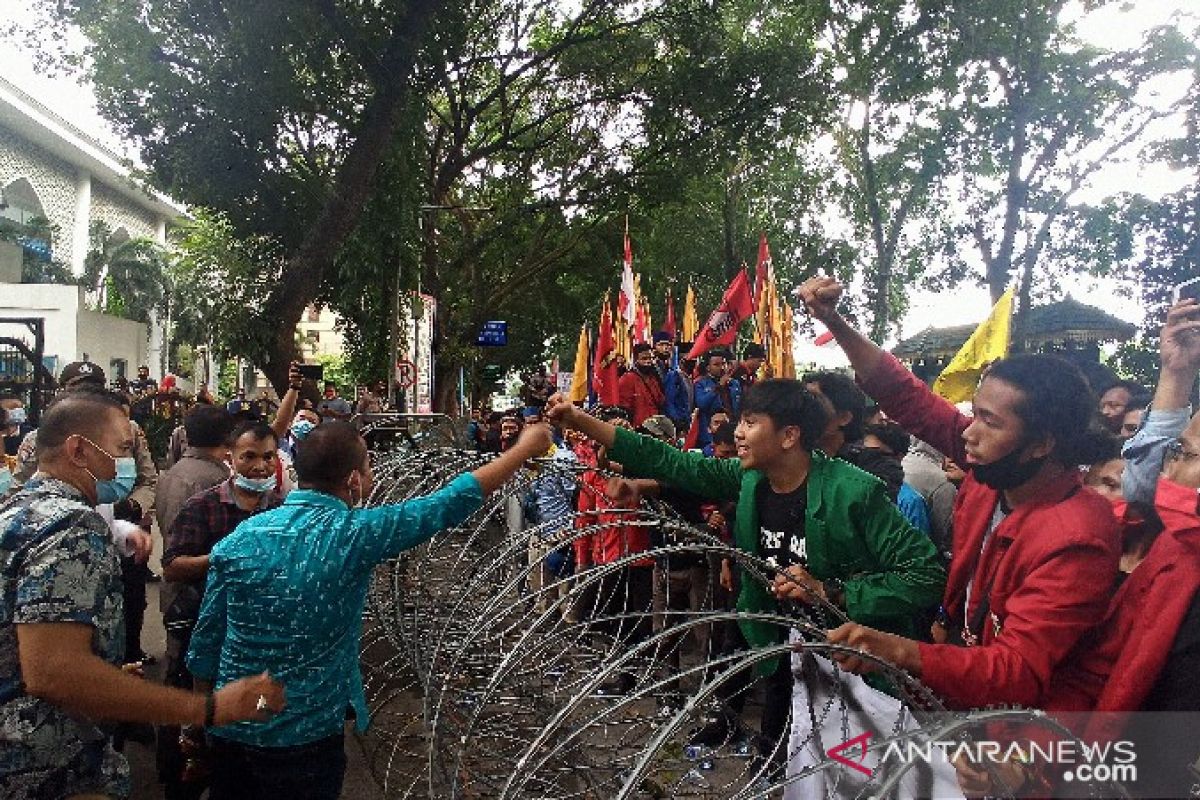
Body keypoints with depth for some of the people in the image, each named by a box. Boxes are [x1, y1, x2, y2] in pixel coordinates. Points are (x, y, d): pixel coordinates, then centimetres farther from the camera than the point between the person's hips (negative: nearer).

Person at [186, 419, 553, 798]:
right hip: (305, 738, -4)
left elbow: (205, 643, 1)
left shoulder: (240, 536, -6)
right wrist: (526, 447, 0)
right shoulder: (356, 533, -18)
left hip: (230, 731, 4)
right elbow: (453, 502, -11)